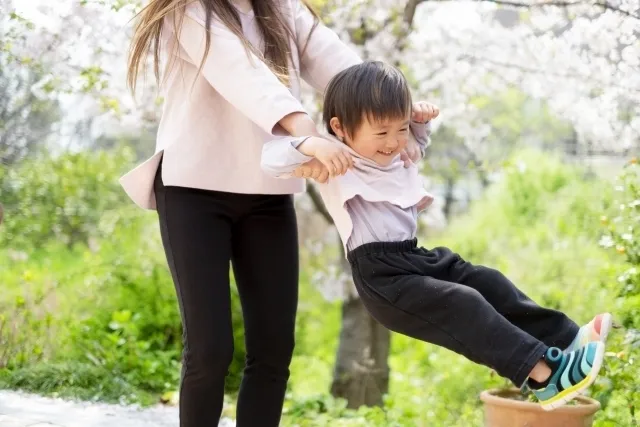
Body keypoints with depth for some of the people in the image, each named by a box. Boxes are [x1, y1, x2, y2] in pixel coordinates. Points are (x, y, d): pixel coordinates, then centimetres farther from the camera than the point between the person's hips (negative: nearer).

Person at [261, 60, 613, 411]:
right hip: (381, 276, -9)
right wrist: (313, 145, -39)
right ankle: (543, 373, -28)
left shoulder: (394, 157, 15)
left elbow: (418, 142, 38)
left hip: (415, 257, 9)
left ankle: (565, 340, 0)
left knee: (489, 283, 0)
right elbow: (271, 158, -21)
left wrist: (421, 121, 14)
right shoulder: (334, 163, -11)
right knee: (463, 305, -22)